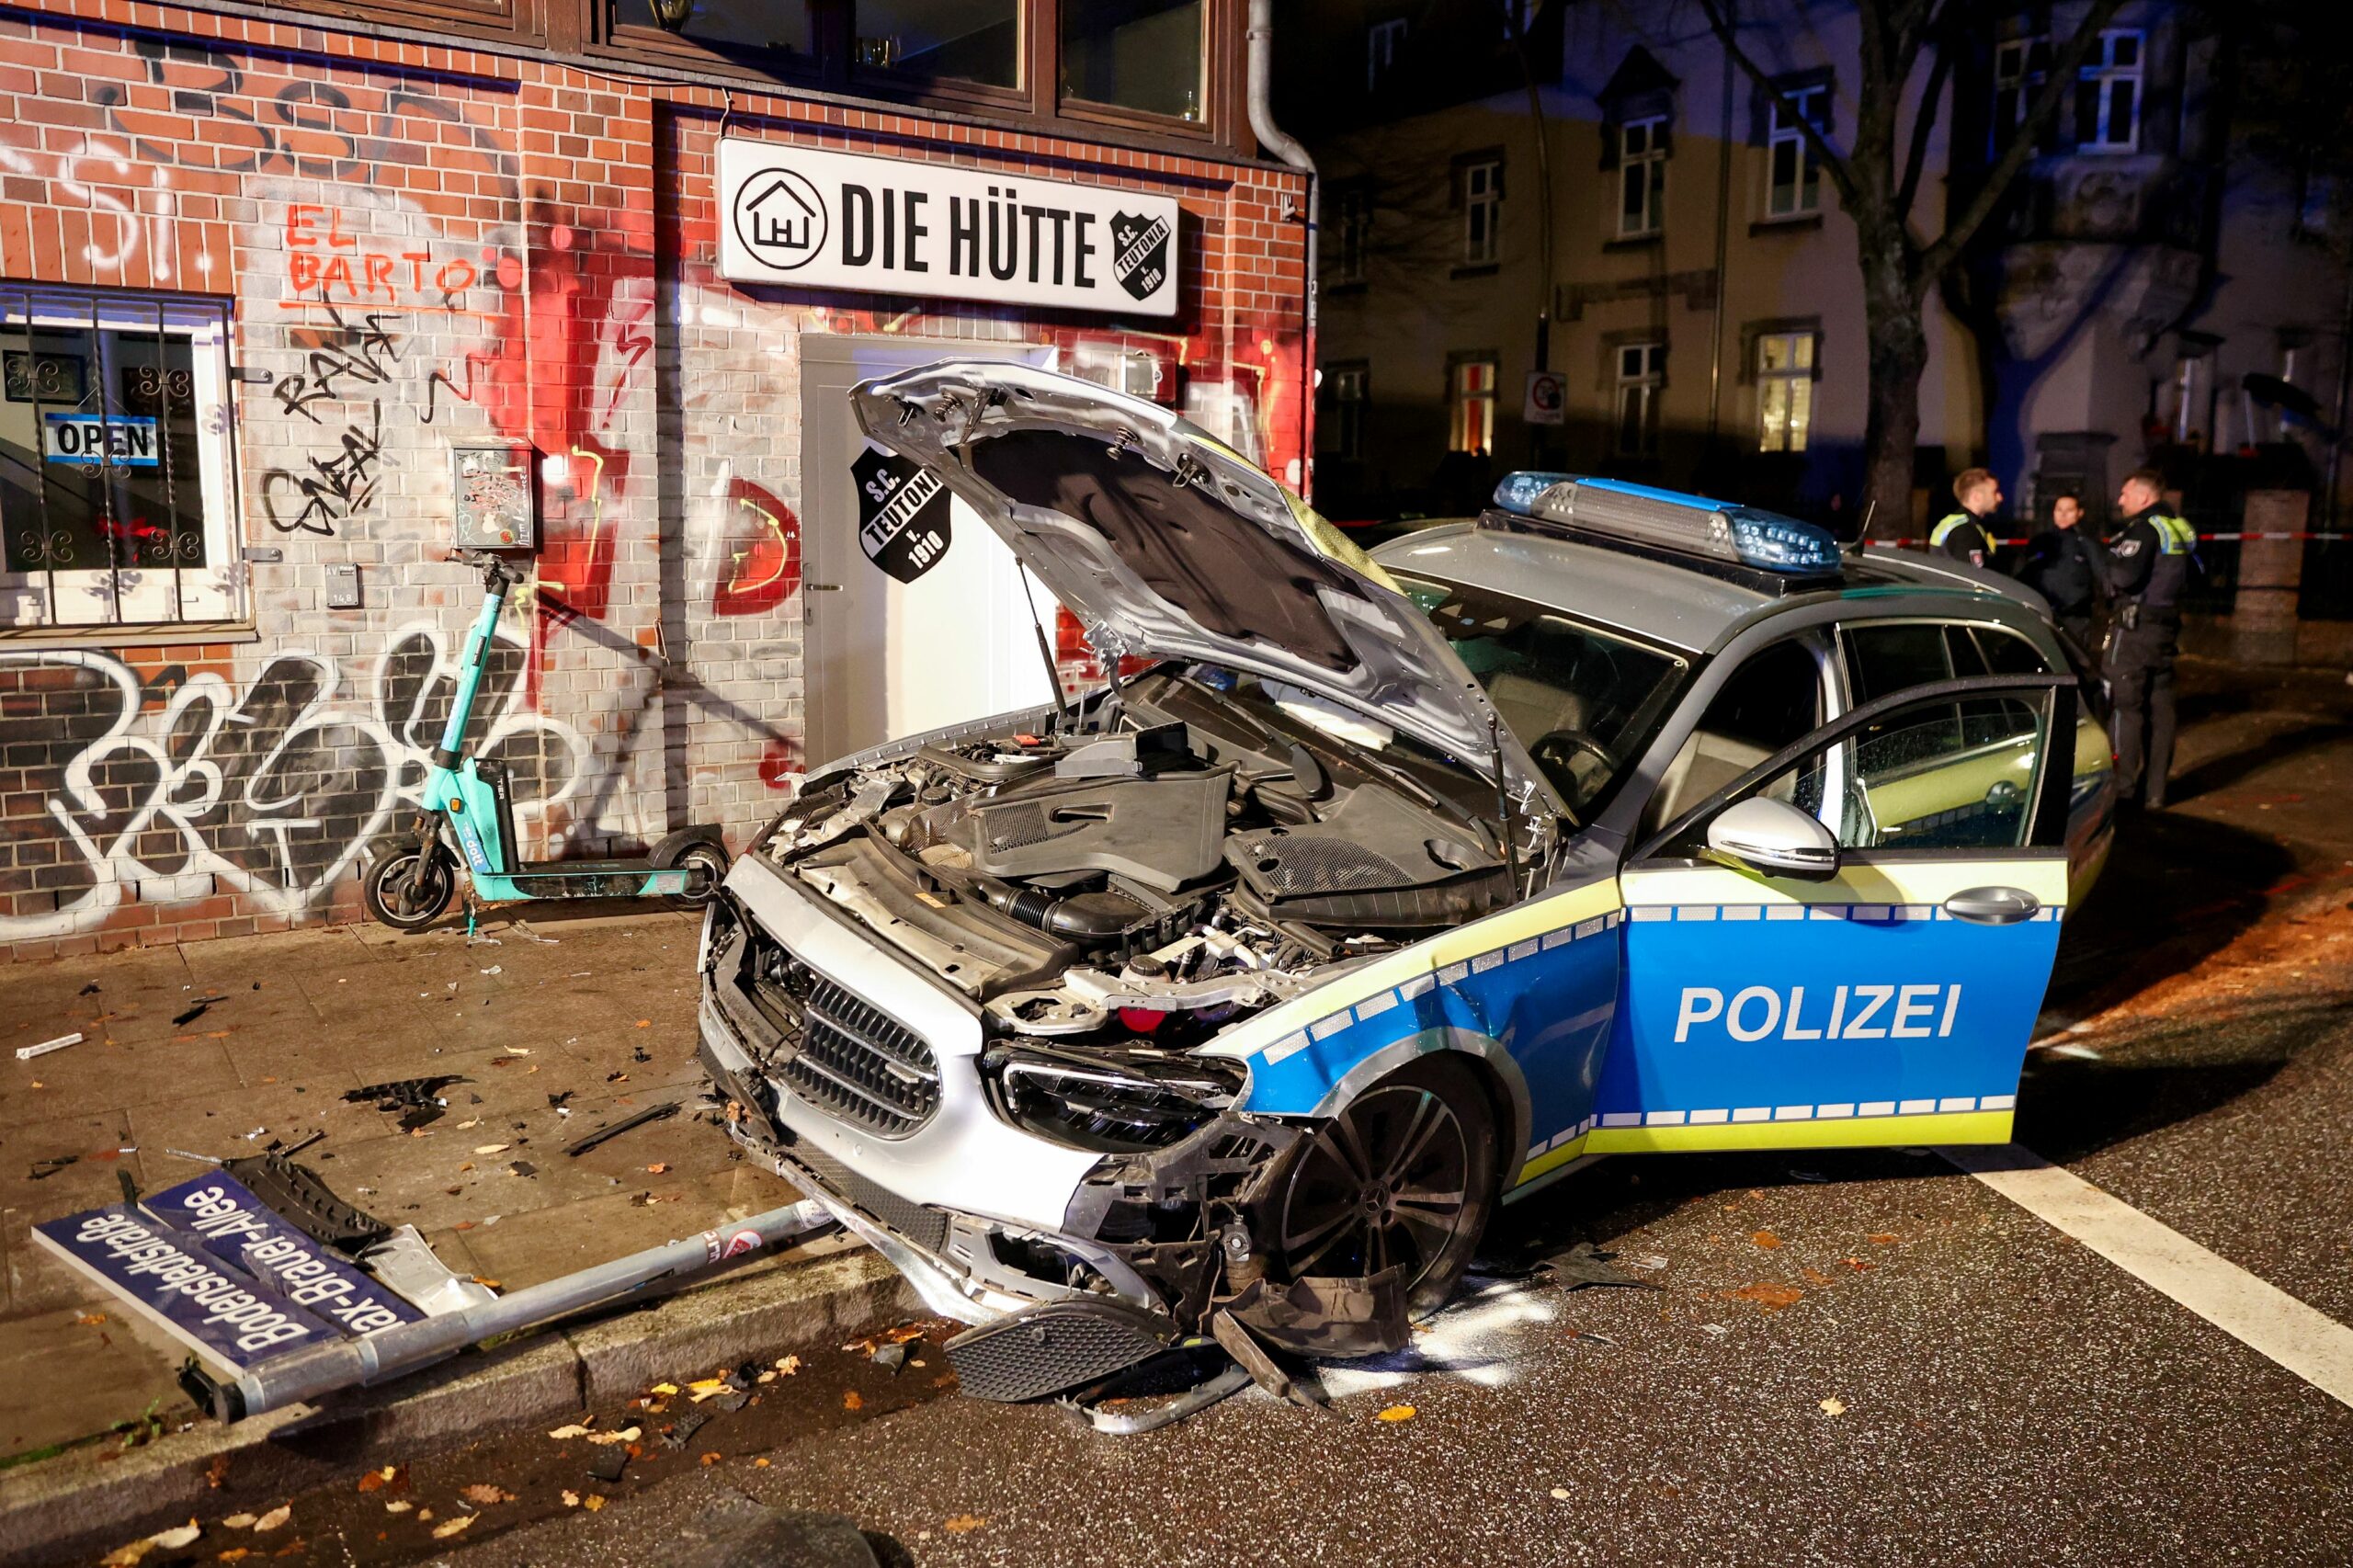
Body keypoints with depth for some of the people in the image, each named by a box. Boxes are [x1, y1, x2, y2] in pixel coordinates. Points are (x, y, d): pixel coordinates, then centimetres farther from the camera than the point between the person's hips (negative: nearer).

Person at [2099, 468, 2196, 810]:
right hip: (2167, 627, 9)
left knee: (2126, 707, -5)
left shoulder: (2143, 529, -14)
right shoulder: (2179, 529, 14)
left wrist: (2104, 556, -7)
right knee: (2160, 709, 9)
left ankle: (2124, 788, -6)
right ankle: (2154, 791, 13)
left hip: (2135, 627, -9)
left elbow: (2125, 575, -24)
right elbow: (2186, 579, 21)